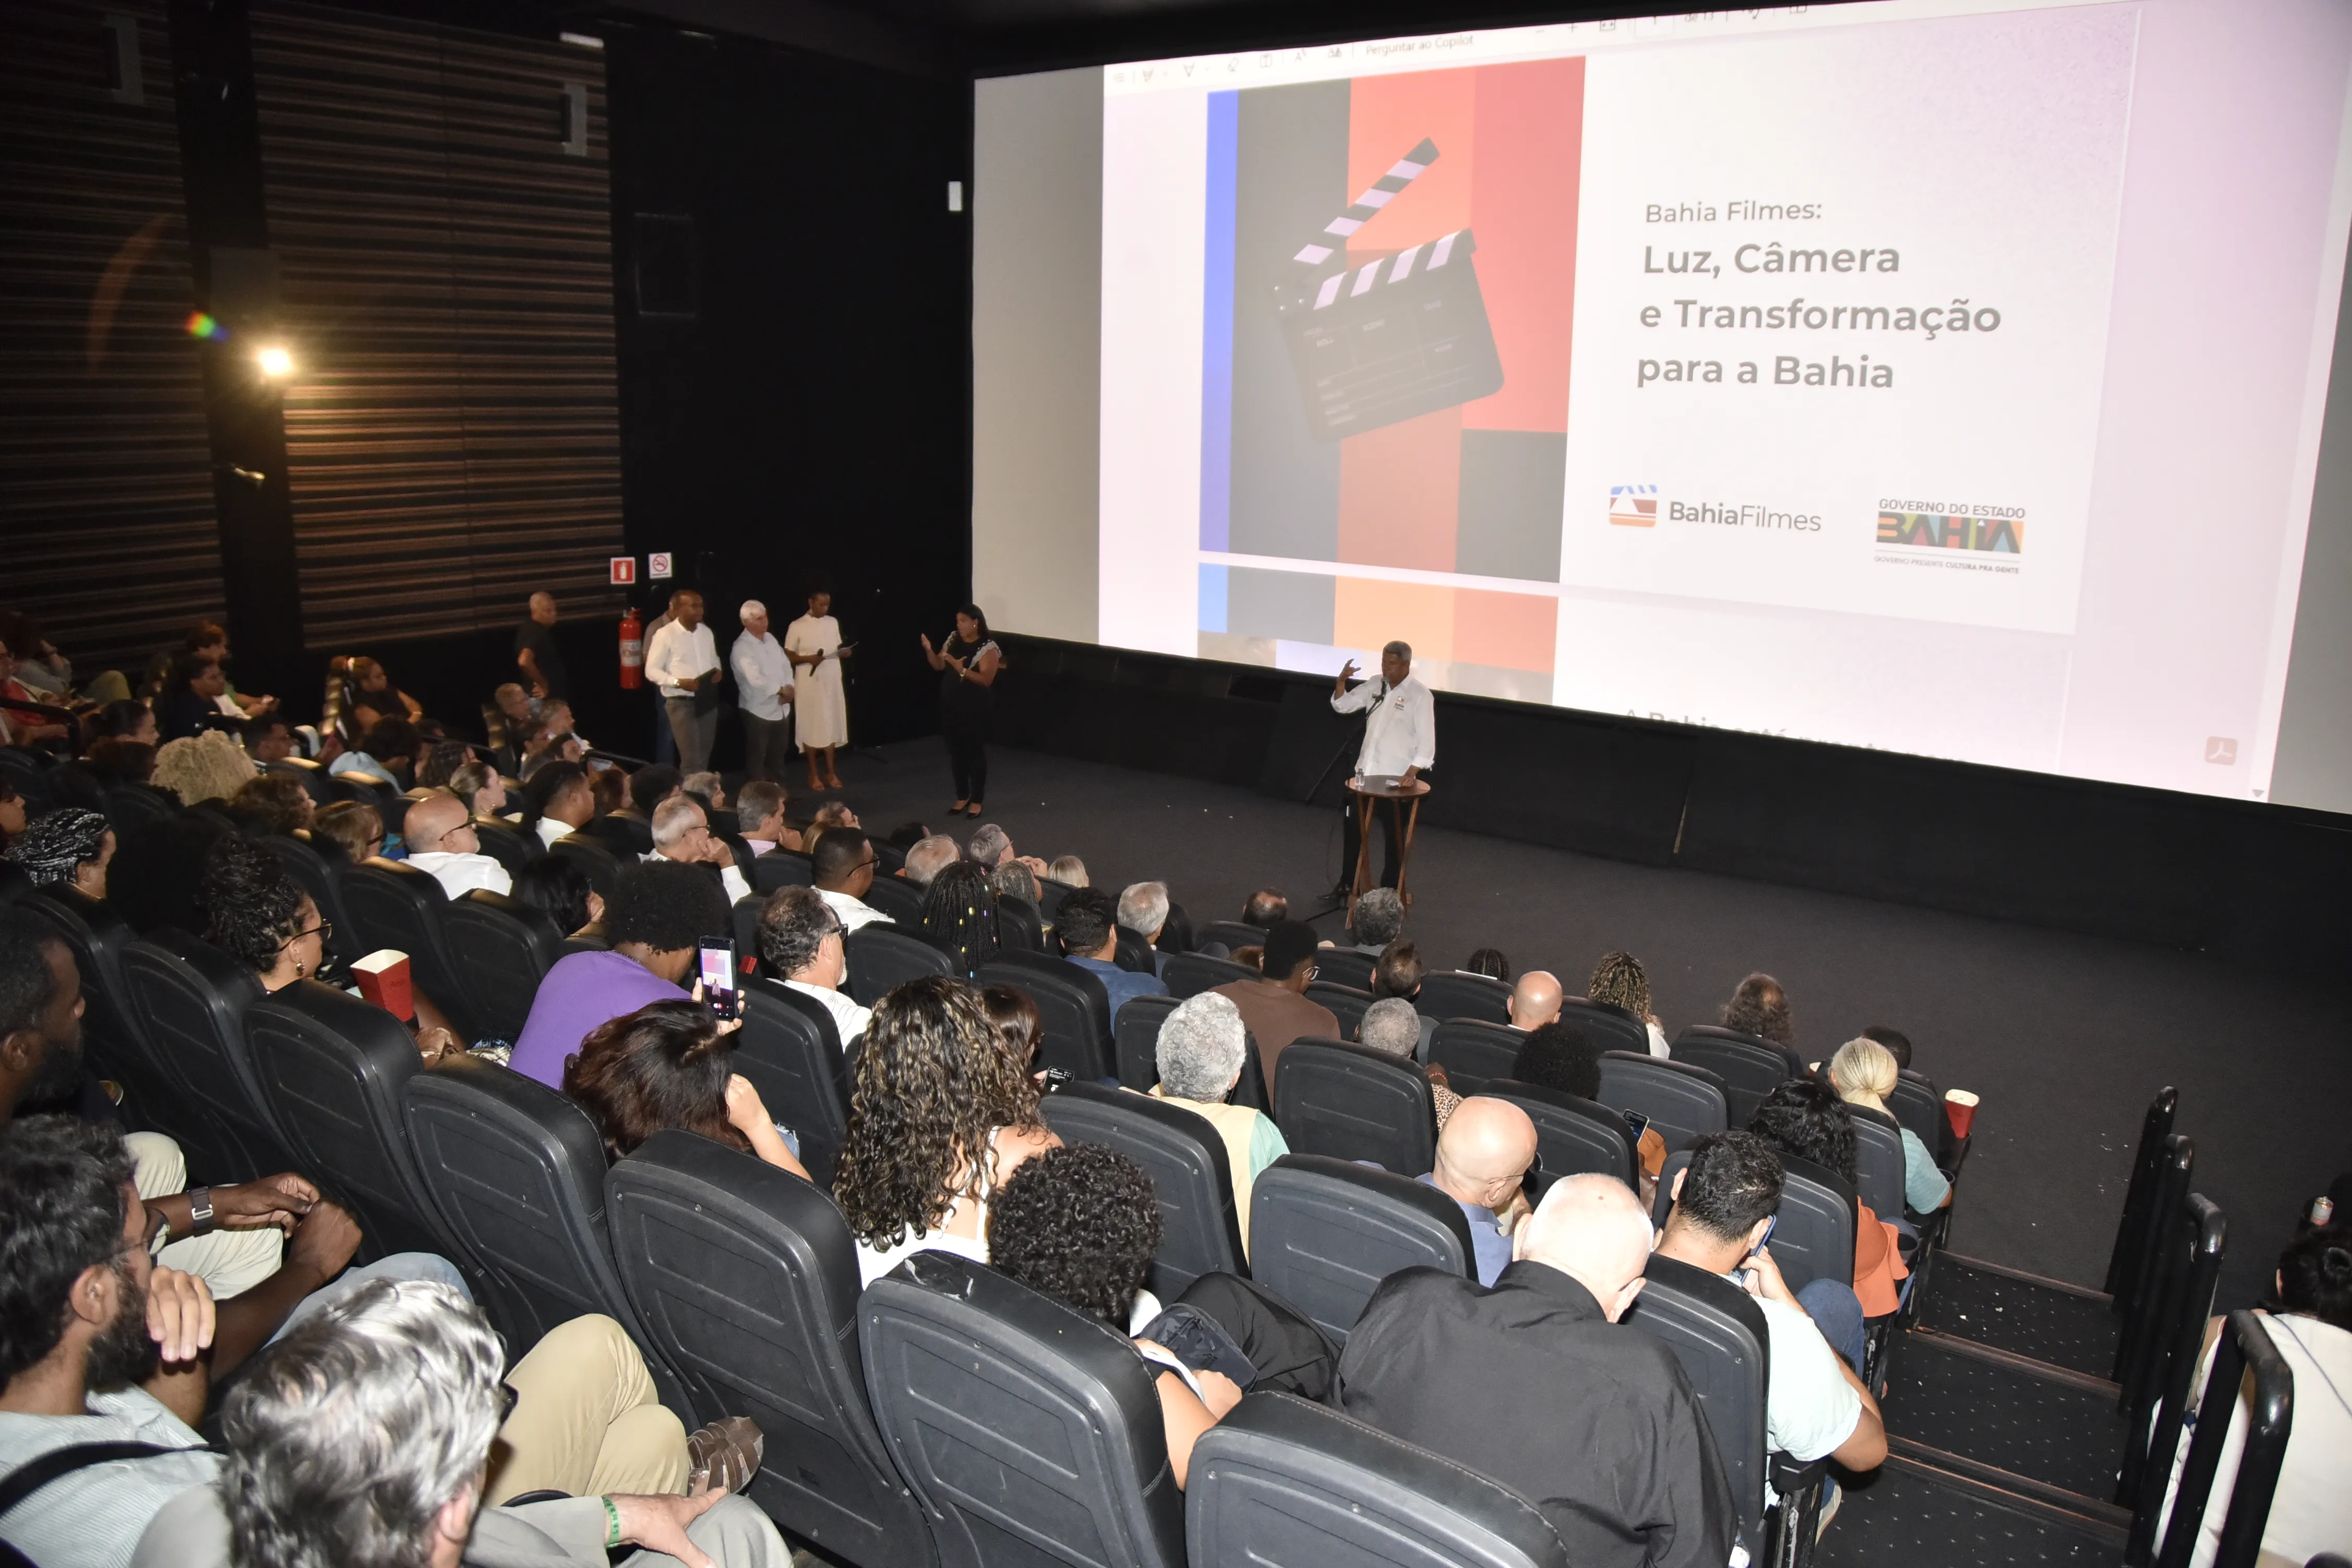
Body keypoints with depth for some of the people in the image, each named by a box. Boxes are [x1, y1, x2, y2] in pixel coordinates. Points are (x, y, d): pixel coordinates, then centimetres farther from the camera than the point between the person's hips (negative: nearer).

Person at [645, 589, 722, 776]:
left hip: (708, 701, 6)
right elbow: (652, 670, -9)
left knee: (704, 757, 13)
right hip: (681, 703, -6)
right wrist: (678, 682, -23)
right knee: (691, 760, -9)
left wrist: (718, 671, -1)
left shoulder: (706, 632, 8)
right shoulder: (665, 634, -10)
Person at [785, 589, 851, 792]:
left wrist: (845, 652, -7)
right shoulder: (797, 627, -8)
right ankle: (813, 774, 12)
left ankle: (830, 772, 18)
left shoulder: (833, 623, 7)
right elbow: (788, 656, -5)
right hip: (810, 684, -4)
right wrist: (808, 659, -22)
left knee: (832, 727, 8)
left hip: (832, 682, 4)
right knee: (811, 728, 2)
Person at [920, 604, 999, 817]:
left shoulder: (988, 648, -14)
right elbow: (939, 666, 8)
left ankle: (977, 801, 15)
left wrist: (962, 670, -29)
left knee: (975, 752, 4)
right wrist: (929, 650, -9)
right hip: (951, 705, 6)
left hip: (975, 709, -6)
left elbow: (986, 680, -20)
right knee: (956, 752, 13)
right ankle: (962, 797, 25)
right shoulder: (953, 640, 5)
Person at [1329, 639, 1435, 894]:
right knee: (1353, 830, 14)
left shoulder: (1420, 695, -12)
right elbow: (1342, 706, 11)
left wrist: (1412, 772, -25)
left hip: (1396, 778, -6)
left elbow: (1427, 740, -15)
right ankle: (1347, 885, 26)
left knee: (1394, 836, 6)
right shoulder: (1375, 685, 6)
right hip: (1365, 772, 6)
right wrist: (1342, 681, -8)